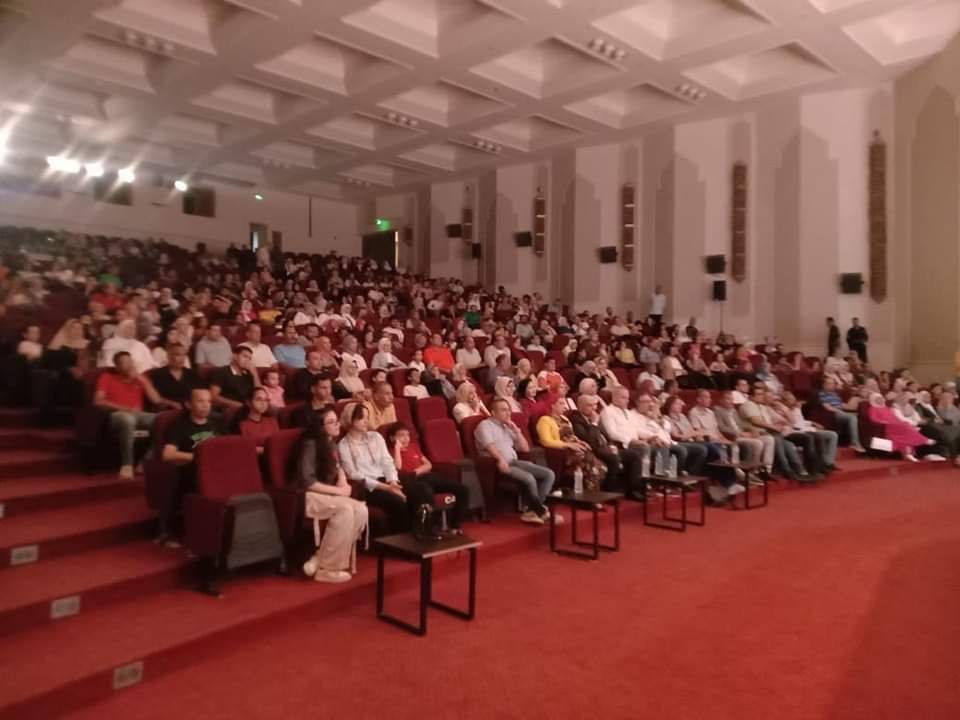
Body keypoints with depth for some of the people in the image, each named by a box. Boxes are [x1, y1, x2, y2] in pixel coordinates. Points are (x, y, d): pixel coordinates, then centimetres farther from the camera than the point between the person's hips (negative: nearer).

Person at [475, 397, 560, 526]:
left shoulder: (508, 427, 23)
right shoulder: (485, 425, 3)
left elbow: (525, 448, 20)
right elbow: (489, 445, -17)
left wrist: (516, 430, 10)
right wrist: (501, 459, -32)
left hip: (514, 462, 8)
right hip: (498, 464, -8)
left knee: (549, 474, -9)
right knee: (529, 478, -32)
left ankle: (532, 511, -15)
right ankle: (541, 511, -10)